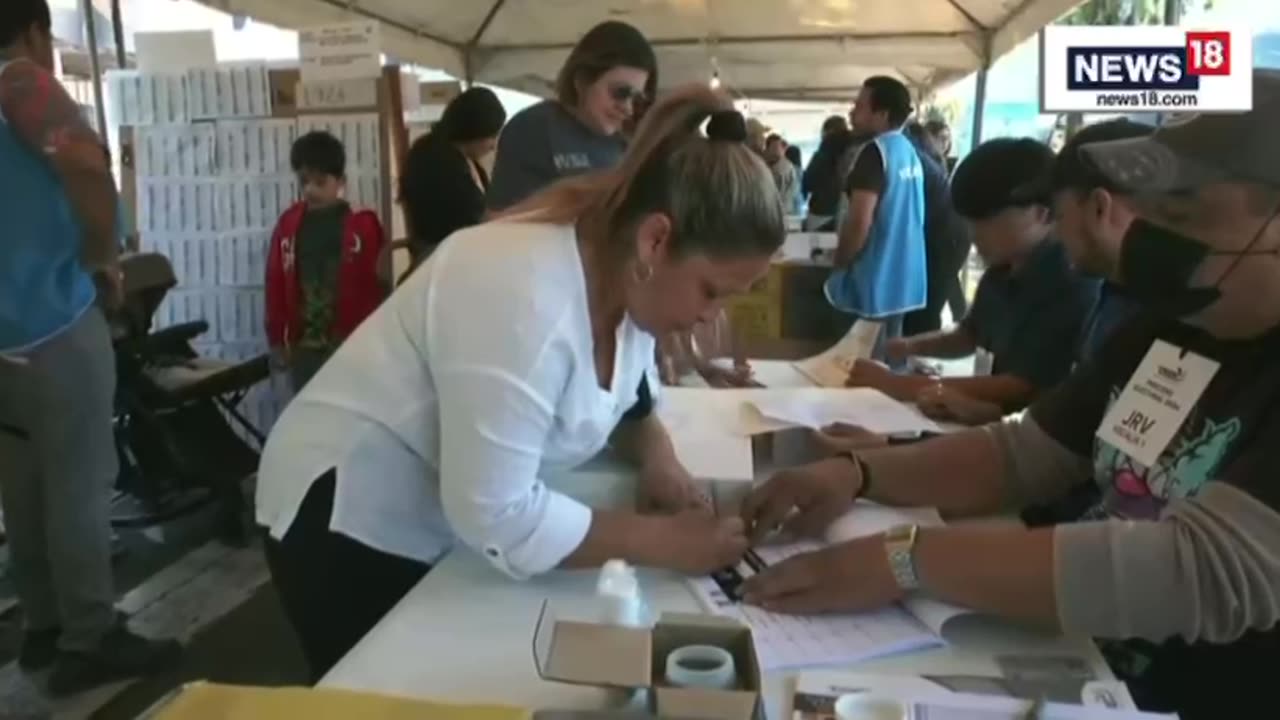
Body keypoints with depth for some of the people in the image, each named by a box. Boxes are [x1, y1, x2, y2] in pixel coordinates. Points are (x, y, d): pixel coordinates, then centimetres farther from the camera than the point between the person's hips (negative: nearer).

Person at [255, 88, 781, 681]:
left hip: (456, 520, 8)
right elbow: (499, 518, -34)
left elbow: (626, 399, 9)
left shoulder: (625, 274, -8)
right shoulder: (523, 297, -35)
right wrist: (665, 542, -26)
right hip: (354, 520, -7)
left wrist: (659, 462, -12)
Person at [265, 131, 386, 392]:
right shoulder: (288, 225, 4)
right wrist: (277, 338, 4)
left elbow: (377, 286, -6)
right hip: (304, 347, 3)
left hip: (353, 345, -3)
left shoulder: (363, 225, -6)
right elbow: (276, 285, 6)